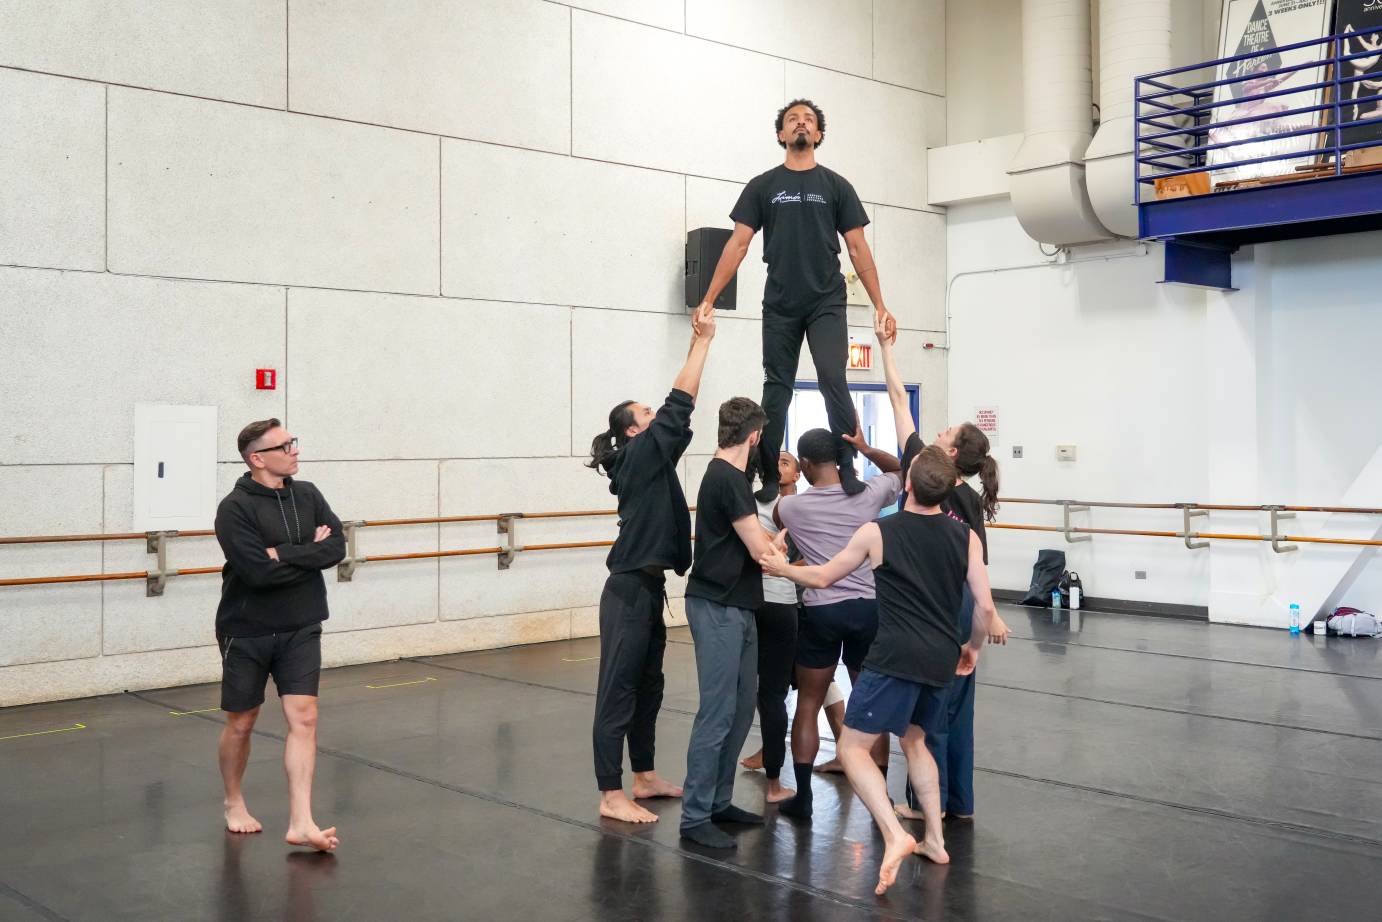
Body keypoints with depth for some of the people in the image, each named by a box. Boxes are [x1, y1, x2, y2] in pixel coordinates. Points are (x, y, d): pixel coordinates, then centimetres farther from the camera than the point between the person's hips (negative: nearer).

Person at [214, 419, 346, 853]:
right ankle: (234, 802, 35)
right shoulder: (234, 509, -14)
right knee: (241, 723, 11)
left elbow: (336, 547, -10)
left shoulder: (308, 495, 2)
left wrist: (283, 554, -19)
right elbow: (259, 572, -25)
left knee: (303, 717, -8)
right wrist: (309, 553, -13)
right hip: (246, 632, -3)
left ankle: (301, 823, -9)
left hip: (300, 629, 3)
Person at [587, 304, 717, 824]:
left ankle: (644, 777, 28)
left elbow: (679, 413, 14)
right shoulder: (638, 457, -12)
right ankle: (611, 796, -1)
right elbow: (678, 407, -15)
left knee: (648, 686, 17)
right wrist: (702, 343, -10)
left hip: (647, 588, 10)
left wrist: (699, 343, 11)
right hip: (629, 591, -10)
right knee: (619, 690, -6)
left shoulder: (651, 462, 14)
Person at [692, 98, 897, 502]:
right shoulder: (762, 186, 8)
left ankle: (848, 469, -15)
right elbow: (737, 244, 5)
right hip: (780, 305, 1)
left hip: (826, 302, -1)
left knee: (833, 379, -18)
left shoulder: (836, 186, 8)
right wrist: (708, 300, -3)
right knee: (776, 389, 6)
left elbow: (858, 248, 6)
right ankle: (768, 477, 12)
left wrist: (880, 306, 0)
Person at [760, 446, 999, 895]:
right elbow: (985, 607, 5)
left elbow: (822, 577, 9)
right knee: (914, 740, 26)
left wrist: (782, 568, 27)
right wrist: (972, 647, 24)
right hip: (942, 657, 6)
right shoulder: (965, 535, 5)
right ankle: (935, 841, 27)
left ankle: (895, 836, -16)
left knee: (853, 747, 1)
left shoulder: (877, 532, -3)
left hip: (896, 655, -5)